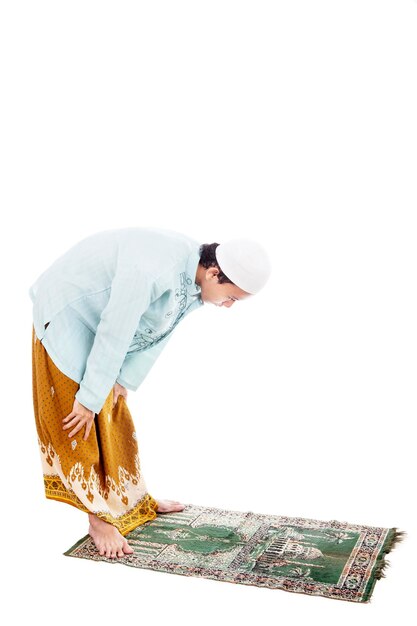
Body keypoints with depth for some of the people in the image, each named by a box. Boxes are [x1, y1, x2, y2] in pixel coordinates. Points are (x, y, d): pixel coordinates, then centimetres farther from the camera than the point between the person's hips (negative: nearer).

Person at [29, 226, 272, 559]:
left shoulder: (195, 279, -8)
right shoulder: (155, 270, -37)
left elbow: (159, 333, 0)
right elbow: (113, 335, -31)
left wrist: (125, 382, 1)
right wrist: (89, 399, -22)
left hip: (95, 322, 8)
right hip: (66, 315, -8)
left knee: (114, 418, 14)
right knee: (79, 423, -5)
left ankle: (136, 500, 27)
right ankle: (100, 517, 6)